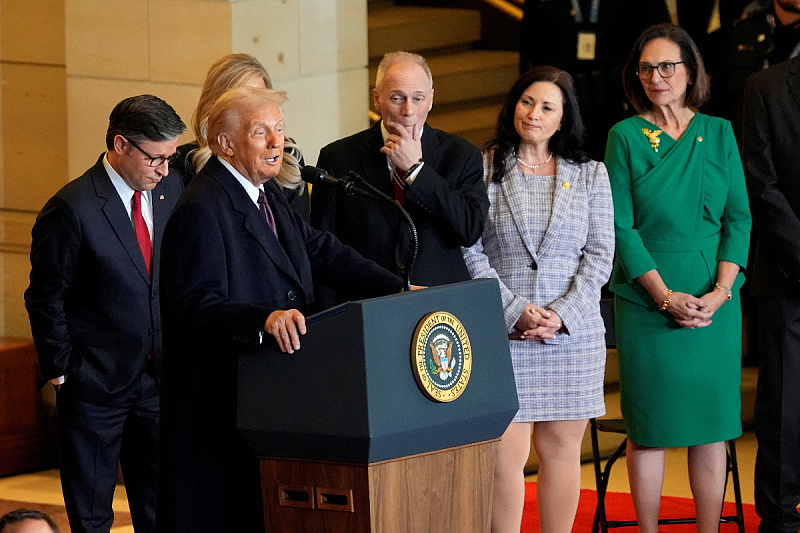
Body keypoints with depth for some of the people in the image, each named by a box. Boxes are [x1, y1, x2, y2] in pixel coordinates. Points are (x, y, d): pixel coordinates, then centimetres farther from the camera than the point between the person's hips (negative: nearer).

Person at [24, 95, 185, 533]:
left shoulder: (172, 191, 3)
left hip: (157, 378, 5)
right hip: (95, 383, -5)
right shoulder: (73, 209, -15)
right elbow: (45, 298, -8)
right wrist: (61, 369, -6)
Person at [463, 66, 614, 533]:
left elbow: (599, 256, 4)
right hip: (501, 332, -2)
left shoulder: (590, 175, 9)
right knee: (505, 453, -6)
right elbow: (470, 253, -2)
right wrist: (515, 311, -11)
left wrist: (561, 315, -9)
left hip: (573, 333, 2)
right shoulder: (483, 169, 3)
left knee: (561, 449, 5)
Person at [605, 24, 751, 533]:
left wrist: (720, 291, -9)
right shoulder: (626, 137, 1)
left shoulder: (719, 133, 7)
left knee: (711, 422, 3)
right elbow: (621, 227, -3)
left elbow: (739, 218, 5)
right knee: (649, 424, 1)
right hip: (646, 297, -2)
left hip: (715, 300, 2)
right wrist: (666, 295, -13)